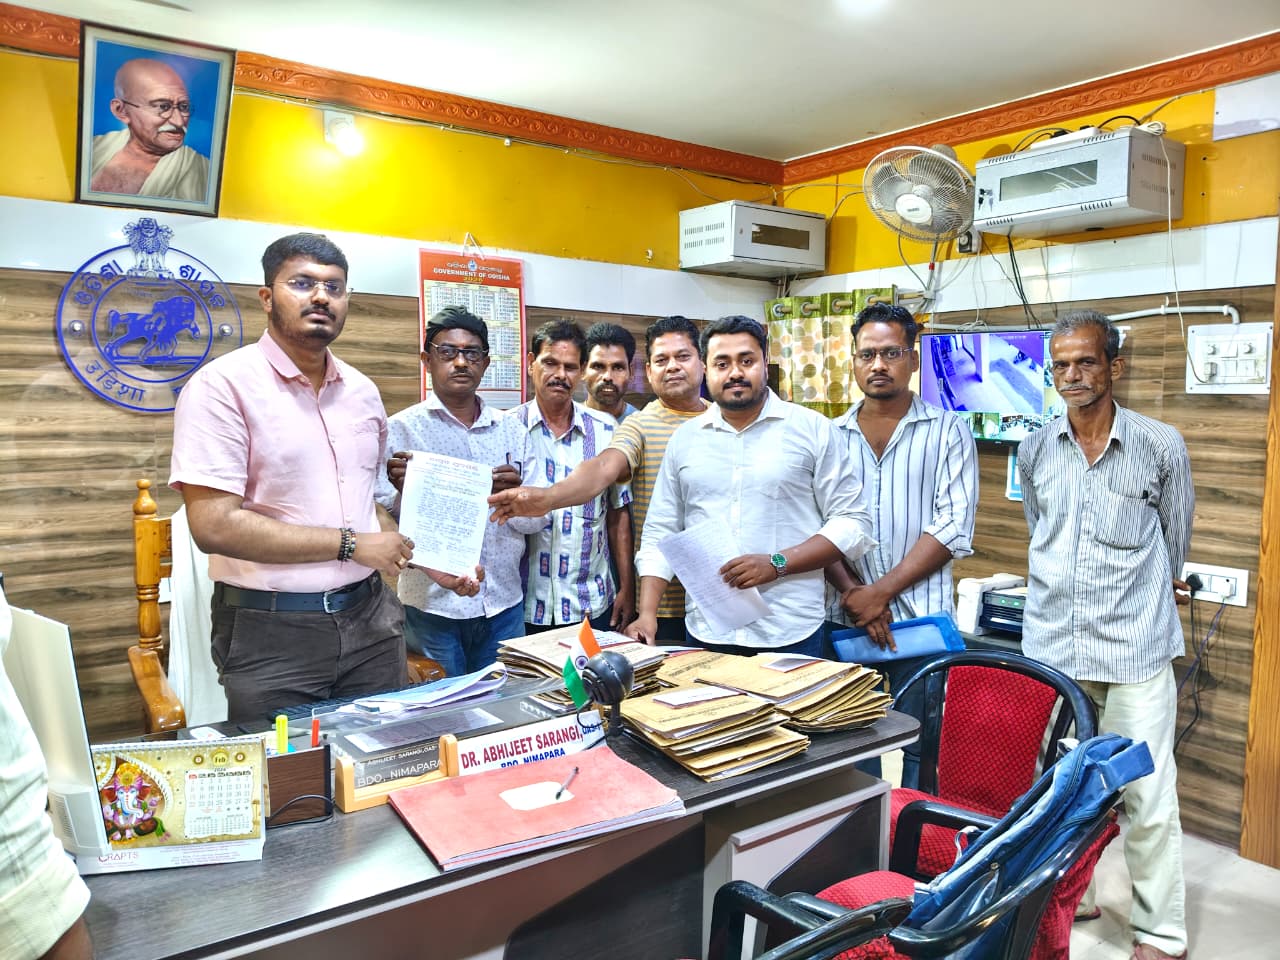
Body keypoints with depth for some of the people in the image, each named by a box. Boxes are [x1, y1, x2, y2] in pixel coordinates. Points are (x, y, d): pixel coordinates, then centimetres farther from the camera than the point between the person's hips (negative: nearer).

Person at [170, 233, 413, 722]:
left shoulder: (362, 391, 9)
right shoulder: (222, 384, -10)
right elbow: (213, 526, -18)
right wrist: (350, 545, -16)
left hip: (368, 617, 6)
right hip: (272, 631, -5)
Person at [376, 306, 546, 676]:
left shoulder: (512, 431, 8)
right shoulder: (400, 430, -2)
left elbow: (536, 520, 6)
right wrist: (403, 492, -25)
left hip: (504, 604, 3)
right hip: (433, 605, -3)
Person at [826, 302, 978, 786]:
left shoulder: (948, 432, 1)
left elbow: (953, 529, -7)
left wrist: (880, 591, -13)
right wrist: (851, 591, -10)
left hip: (922, 618, -2)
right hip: (848, 620, 3)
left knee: (920, 753, 4)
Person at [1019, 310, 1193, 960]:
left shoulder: (1161, 447, -5)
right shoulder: (1034, 451, 3)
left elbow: (1174, 541, 9)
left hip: (1134, 648, -3)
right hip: (1050, 644, 3)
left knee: (1147, 797, 1)